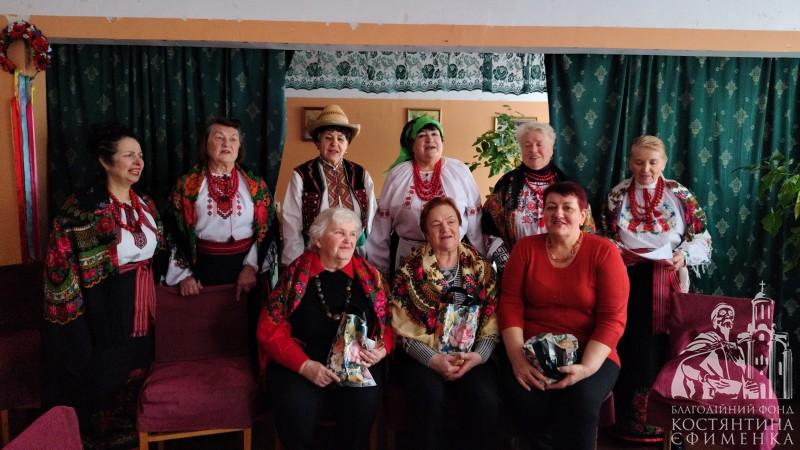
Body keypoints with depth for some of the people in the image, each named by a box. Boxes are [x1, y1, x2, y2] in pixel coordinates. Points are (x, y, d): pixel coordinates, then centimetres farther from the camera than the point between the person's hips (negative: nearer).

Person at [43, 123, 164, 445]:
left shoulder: (144, 204, 6)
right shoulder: (82, 209, -16)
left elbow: (160, 248, 18)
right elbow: (60, 264, -15)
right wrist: (74, 315, -15)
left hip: (143, 305, 6)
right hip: (105, 310, -6)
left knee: (138, 373, 17)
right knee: (105, 377, 8)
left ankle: (134, 432, 36)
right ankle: (101, 437, 29)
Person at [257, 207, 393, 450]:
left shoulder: (369, 275, 8)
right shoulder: (296, 274, 2)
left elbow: (388, 323, 14)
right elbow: (270, 329, -2)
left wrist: (381, 350, -8)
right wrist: (305, 365, -15)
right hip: (299, 364, -1)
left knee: (364, 401, -28)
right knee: (298, 407, -30)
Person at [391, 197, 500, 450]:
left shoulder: (481, 267, 9)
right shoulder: (411, 270, 3)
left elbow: (493, 321, 5)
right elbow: (403, 327, -3)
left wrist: (478, 356, -12)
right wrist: (434, 359, -14)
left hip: (472, 357, 1)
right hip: (424, 357, -1)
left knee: (485, 398, -26)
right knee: (430, 396, -30)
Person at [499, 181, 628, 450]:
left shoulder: (604, 252, -2)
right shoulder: (525, 248, 6)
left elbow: (612, 318, -7)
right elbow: (510, 303, 0)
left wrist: (586, 367, -20)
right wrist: (517, 358, -15)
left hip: (590, 355, -1)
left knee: (579, 402, -32)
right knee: (525, 400, -28)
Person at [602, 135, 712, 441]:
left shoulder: (680, 195, 4)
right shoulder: (617, 195, 7)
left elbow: (702, 238, 5)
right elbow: (603, 238, 10)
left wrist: (683, 256, -14)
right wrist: (618, 253, -9)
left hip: (667, 283, 0)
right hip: (626, 282, 0)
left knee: (664, 349, 0)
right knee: (629, 349, 1)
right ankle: (629, 420, 14)